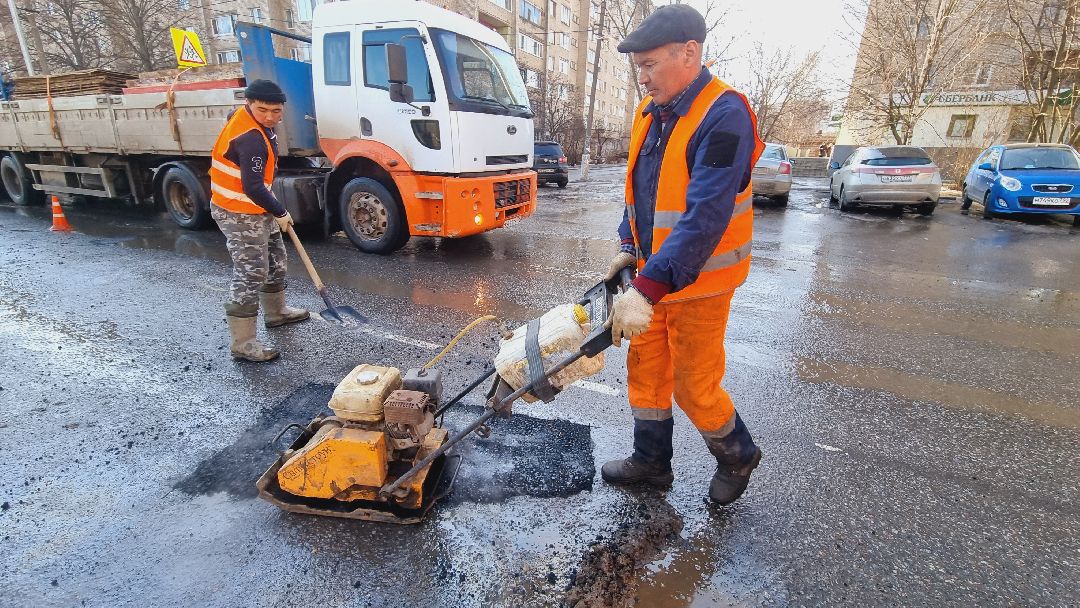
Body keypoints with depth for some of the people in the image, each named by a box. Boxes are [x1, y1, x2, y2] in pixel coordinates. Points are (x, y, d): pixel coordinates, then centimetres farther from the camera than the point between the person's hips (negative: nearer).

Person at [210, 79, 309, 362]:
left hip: (255, 209, 11)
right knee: (250, 274, -9)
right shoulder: (251, 139, -26)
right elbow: (252, 187, -27)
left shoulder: (245, 116, 7)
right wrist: (280, 213, -14)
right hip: (240, 214, -11)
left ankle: (276, 312, 42)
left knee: (274, 258, 23)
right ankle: (243, 344, -3)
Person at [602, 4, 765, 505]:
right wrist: (629, 247, 7)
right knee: (645, 369, 14)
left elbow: (704, 219, -29)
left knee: (694, 386, 4)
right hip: (653, 273, 8)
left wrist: (647, 289, -34)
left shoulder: (724, 116, -20)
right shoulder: (650, 113, 6)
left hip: (699, 280, -8)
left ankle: (738, 456, 34)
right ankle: (651, 461, 34)